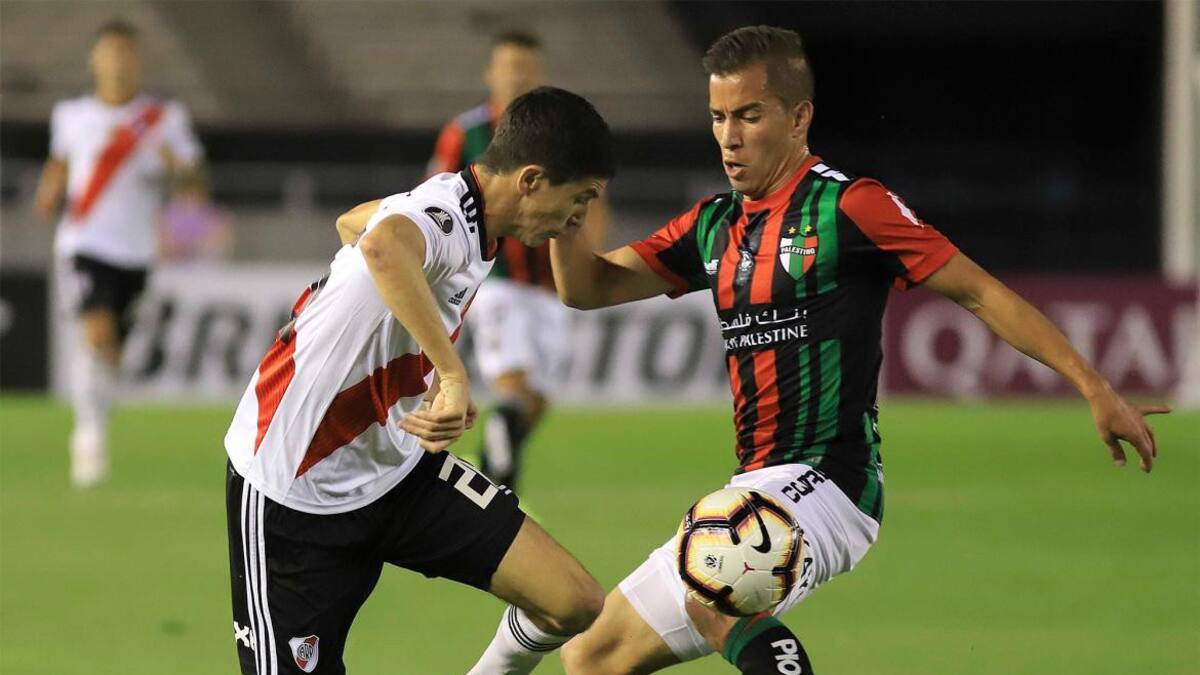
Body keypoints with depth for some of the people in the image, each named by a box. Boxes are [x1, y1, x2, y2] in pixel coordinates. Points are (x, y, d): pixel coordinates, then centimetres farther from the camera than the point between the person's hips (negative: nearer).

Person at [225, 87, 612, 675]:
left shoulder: (450, 204, 1)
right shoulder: (441, 220, -27)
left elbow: (352, 222, 24)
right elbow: (384, 245, -54)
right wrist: (454, 375, -53)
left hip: (397, 464, 9)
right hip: (295, 489, -9)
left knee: (574, 603, -5)